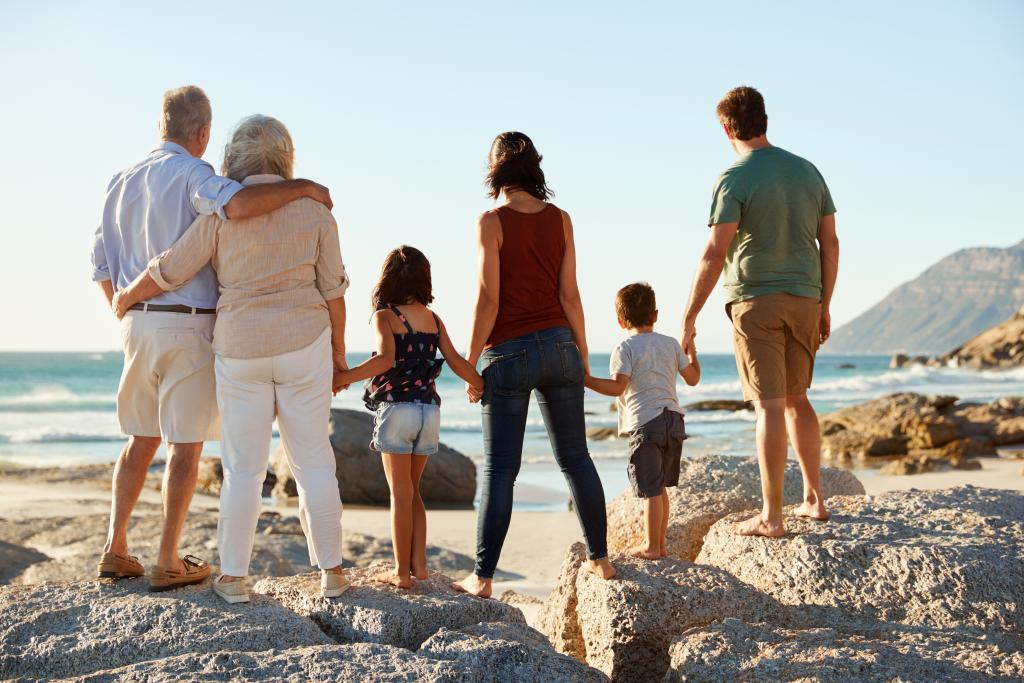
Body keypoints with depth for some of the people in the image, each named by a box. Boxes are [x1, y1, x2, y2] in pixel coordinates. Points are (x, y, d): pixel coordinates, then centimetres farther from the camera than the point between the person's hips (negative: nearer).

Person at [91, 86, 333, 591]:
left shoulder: (122, 183, 11)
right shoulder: (191, 175, -11)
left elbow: (102, 266, 13)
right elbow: (237, 204, -35)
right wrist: (301, 187, -20)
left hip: (138, 325, 7)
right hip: (190, 326, -7)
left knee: (142, 440, 18)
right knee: (186, 445, 2)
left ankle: (115, 551, 17)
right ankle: (168, 563, 6)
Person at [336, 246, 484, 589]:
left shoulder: (385, 316, -5)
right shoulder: (433, 319, 10)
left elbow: (386, 359, -22)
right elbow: (457, 362, 6)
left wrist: (341, 378, -19)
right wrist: (486, 388, 18)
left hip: (397, 410, -5)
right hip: (430, 411, 5)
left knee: (401, 494, 1)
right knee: (412, 491, 18)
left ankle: (402, 572, 3)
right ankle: (419, 563, 15)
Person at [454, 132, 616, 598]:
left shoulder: (492, 221, -9)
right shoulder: (560, 219, 4)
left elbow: (488, 300, -12)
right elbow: (569, 295, 4)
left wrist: (470, 364, -6)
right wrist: (583, 354, 13)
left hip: (509, 353, -4)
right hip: (559, 345, 4)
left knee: (499, 469, 1)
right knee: (575, 458, 14)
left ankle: (482, 577, 4)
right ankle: (600, 559, 19)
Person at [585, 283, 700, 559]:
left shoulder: (625, 349, -7)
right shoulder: (670, 344, 11)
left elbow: (617, 387, -18)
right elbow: (693, 378, 20)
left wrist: (586, 380, -19)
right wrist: (691, 352, 36)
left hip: (645, 423, -6)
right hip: (673, 420, 6)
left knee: (651, 489, -2)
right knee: (660, 486, 16)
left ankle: (652, 546, 4)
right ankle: (661, 542, 22)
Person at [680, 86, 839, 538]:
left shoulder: (735, 179, -9)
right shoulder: (808, 171, 10)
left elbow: (715, 254, -14)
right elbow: (830, 243, 10)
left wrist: (688, 318, -9)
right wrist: (824, 306, 17)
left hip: (755, 300, -6)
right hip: (803, 298, 6)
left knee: (769, 405, -6)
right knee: (796, 398, 18)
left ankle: (771, 516, -3)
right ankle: (813, 499, 22)